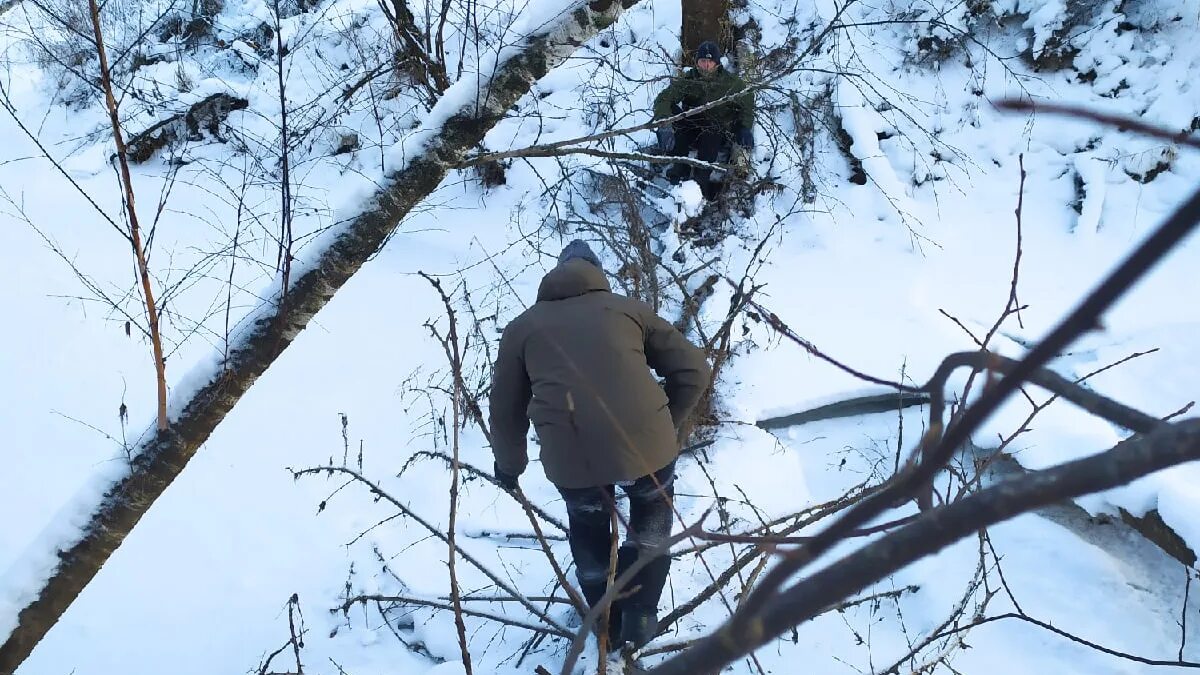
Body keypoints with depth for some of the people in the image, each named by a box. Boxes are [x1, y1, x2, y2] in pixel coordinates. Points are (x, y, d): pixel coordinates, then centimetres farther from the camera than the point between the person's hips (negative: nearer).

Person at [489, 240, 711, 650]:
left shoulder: (523, 327, 21)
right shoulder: (628, 308, 20)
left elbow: (506, 411, 25)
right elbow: (693, 370, 15)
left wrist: (509, 466, 41)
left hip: (571, 458, 0)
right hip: (644, 443, 0)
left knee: (588, 524, 32)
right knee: (653, 507, 32)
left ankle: (609, 624, 43)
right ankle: (640, 616, 31)